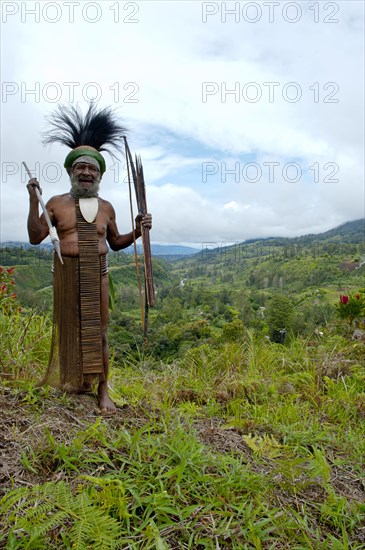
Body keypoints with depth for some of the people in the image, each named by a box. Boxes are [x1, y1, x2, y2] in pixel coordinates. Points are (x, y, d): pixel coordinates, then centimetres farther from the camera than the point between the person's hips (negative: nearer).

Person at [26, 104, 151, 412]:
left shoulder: (106, 208, 9)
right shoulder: (57, 203, 4)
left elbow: (116, 243, 18)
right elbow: (35, 238, 0)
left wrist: (138, 231, 2)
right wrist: (33, 200, -7)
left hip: (98, 273, 1)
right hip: (67, 272, -1)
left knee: (98, 329, 1)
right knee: (70, 325, 7)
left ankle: (103, 390, 10)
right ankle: (73, 380, 26)